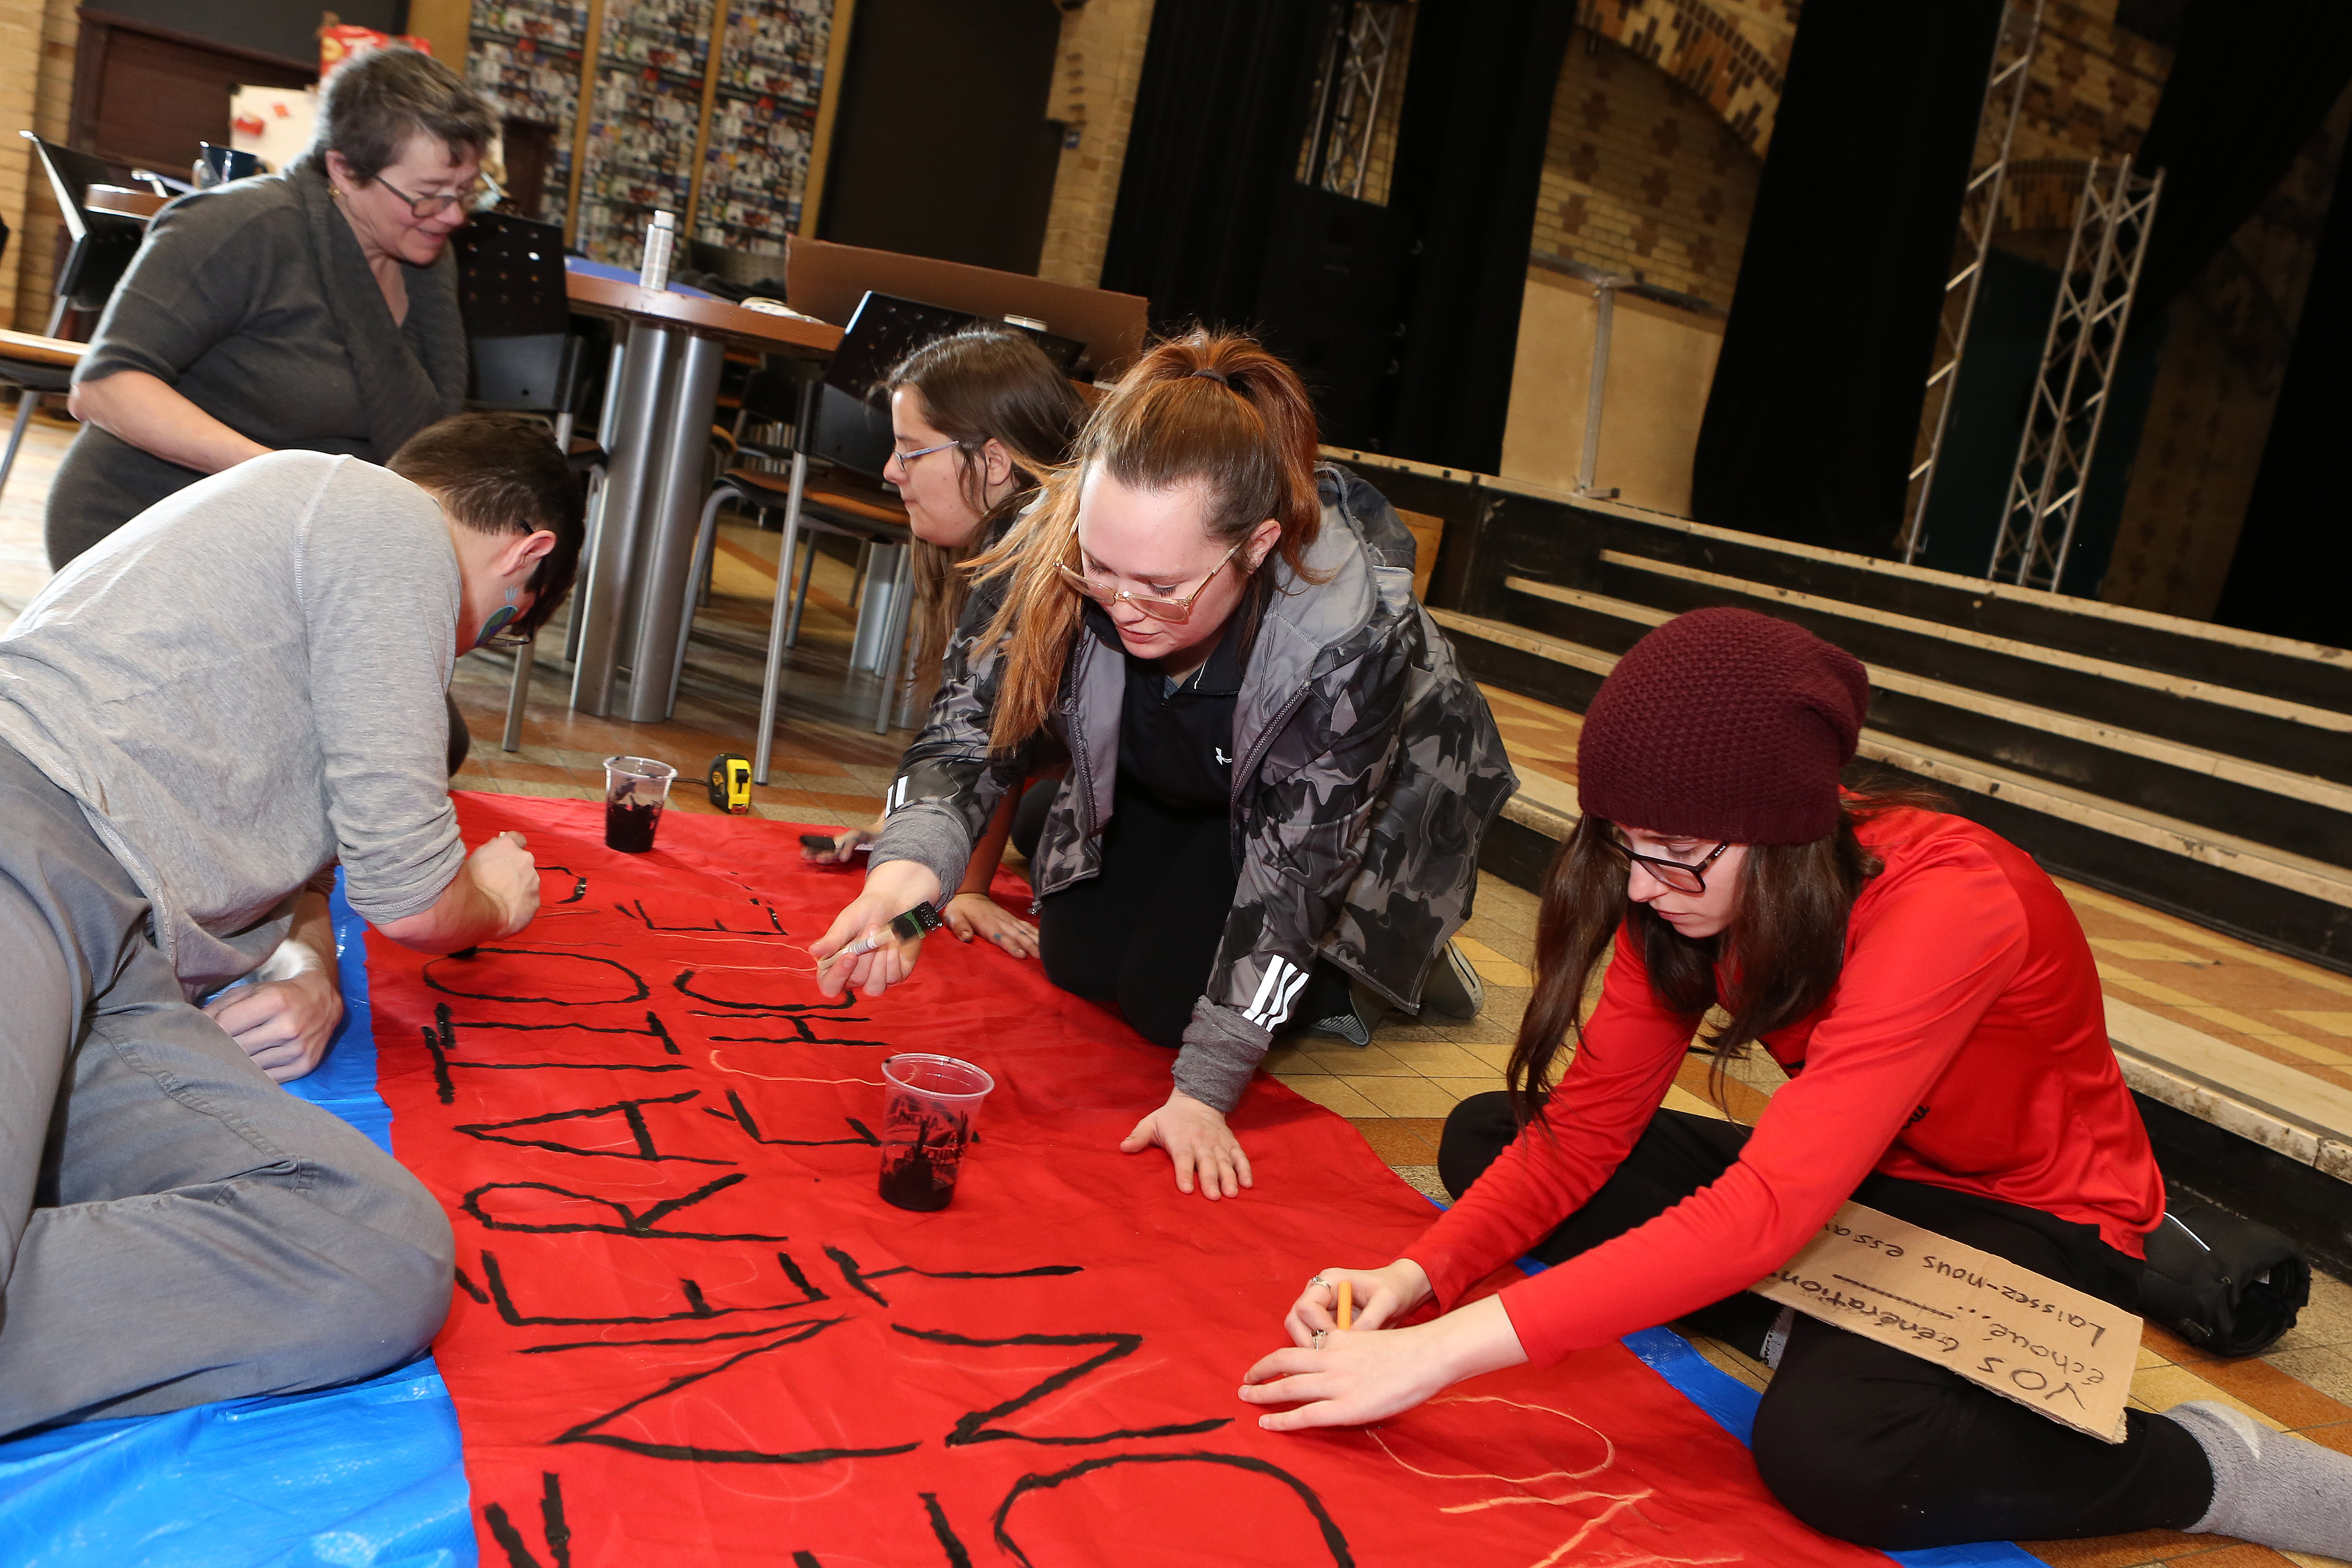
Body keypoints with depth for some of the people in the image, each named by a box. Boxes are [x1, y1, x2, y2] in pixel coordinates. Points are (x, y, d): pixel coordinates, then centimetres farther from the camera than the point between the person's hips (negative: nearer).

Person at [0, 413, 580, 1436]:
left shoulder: (318, 513, 36)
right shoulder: (394, 519, 5)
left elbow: (301, 845, 34)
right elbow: (410, 895, 1)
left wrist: (307, 973, 10)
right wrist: (495, 902, 25)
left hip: (113, 977, 10)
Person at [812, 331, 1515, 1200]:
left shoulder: (1349, 634, -42)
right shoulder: (1055, 548, -33)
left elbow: (1291, 870, -33)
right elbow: (970, 726, -26)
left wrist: (1202, 1095, -31)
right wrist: (906, 870, -49)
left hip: (1371, 800, -4)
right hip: (1169, 784, 5)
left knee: (1168, 996, -11)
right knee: (1076, 960, 1)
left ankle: (1379, 958, 13)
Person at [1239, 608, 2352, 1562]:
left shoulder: (1946, 906, -35)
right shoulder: (1689, 885, -13)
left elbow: (1763, 1214, -42)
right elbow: (1587, 1122, -9)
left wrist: (1446, 1351, -44)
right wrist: (1418, 1279, -26)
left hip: (2030, 1229, -6)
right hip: (1854, 1186, 7)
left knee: (1822, 1444, -38)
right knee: (1483, 1138, -6)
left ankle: (2205, 1466, -12)